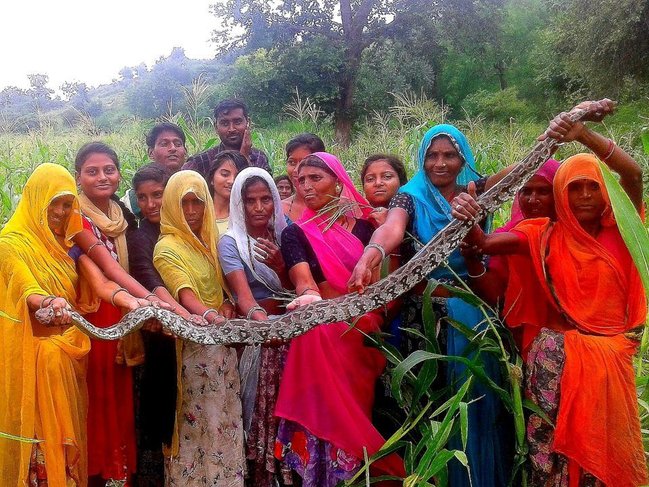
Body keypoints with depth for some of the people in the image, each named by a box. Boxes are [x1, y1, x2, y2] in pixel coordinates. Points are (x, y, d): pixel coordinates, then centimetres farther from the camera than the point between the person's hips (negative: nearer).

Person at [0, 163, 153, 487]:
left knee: (68, 430, 10)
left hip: (69, 352, 5)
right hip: (31, 352, -5)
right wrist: (49, 302, -47)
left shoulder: (69, 242, 9)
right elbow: (26, 290, -24)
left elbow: (100, 283, -6)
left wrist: (130, 301, -26)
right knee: (36, 429, -2)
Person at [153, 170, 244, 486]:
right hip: (194, 345, -6)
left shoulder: (212, 241, 11)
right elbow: (184, 293, -26)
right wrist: (207, 315, -45)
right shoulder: (167, 248, -10)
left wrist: (228, 305, -3)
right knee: (199, 421, -3)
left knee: (226, 419, 12)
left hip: (223, 344, 7)